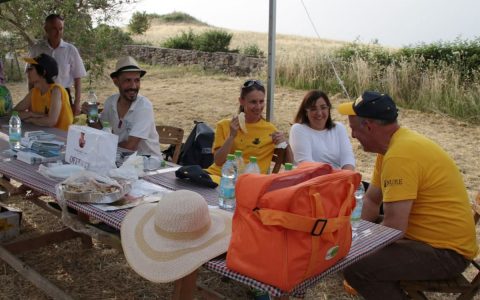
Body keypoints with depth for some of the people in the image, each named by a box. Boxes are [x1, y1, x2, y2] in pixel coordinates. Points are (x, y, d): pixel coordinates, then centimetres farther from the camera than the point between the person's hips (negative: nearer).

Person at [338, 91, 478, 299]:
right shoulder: (393, 144, 5)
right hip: (427, 236, 10)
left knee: (355, 267, -23)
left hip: (445, 251, -10)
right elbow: (371, 200, 12)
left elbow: (393, 228, -28)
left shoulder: (400, 155, -27)